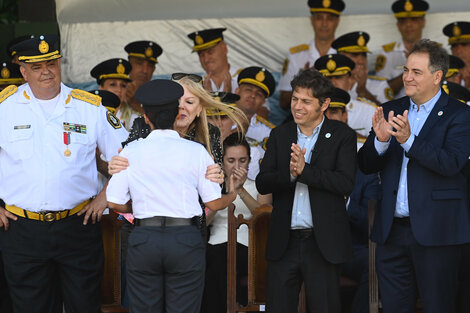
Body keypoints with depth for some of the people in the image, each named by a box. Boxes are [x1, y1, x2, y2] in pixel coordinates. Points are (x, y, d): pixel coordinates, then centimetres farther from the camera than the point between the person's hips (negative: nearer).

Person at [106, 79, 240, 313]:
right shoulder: (196, 151, 0)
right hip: (186, 240, -1)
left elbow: (115, 202, 3)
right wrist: (233, 193, 23)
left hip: (143, 240, 1)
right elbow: (214, 204, 2)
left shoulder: (131, 152, 2)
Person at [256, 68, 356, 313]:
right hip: (283, 241, 3)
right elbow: (262, 183, 1)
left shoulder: (342, 135, -1)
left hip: (323, 243, -3)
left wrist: (305, 170, -22)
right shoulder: (279, 135, 10)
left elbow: (346, 184, -13)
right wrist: (290, 174, -18)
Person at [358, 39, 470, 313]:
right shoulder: (390, 111, 11)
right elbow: (366, 166, 7)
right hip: (392, 229, 5)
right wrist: (380, 140, -14)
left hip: (434, 230, -5)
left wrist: (409, 140, -28)